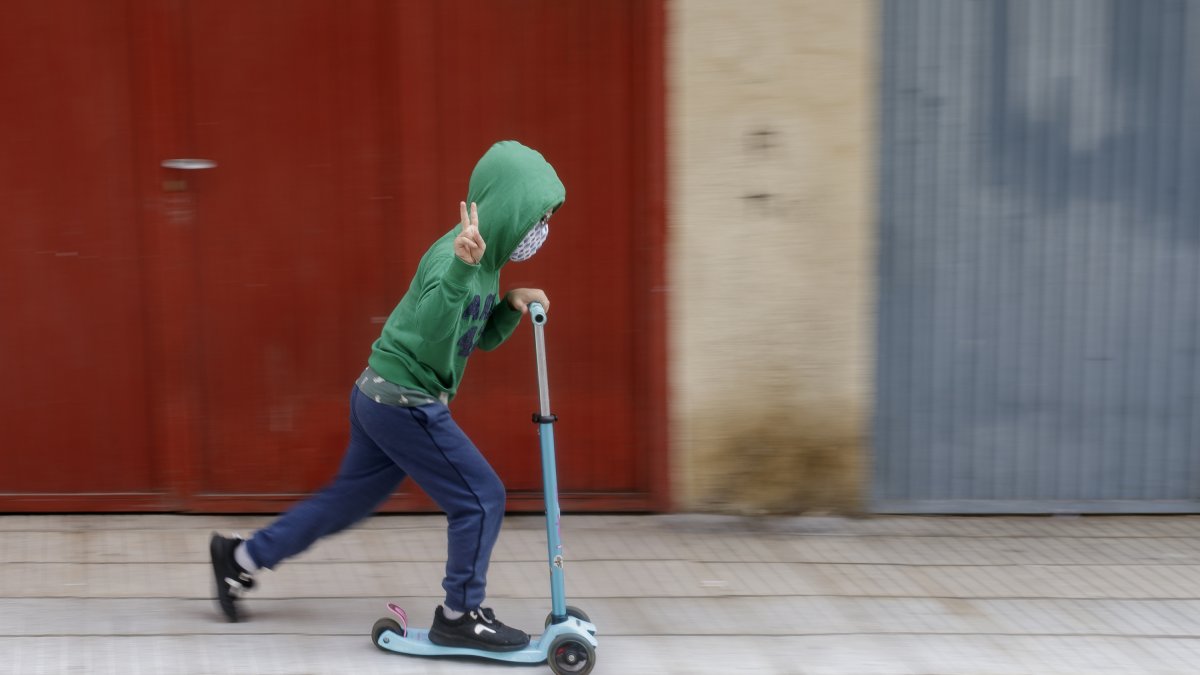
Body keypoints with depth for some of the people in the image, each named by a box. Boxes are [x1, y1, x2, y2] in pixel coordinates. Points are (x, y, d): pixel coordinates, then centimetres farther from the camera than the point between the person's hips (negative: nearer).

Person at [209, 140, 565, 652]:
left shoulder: (484, 258, 9)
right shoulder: (454, 254, -22)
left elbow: (481, 338, 17)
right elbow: (433, 332, -36)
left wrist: (512, 305, 0)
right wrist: (462, 267, -48)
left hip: (386, 398, 10)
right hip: (407, 403, -10)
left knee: (350, 498, 20)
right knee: (480, 498, -3)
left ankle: (241, 558, 31)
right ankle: (460, 615, 10)